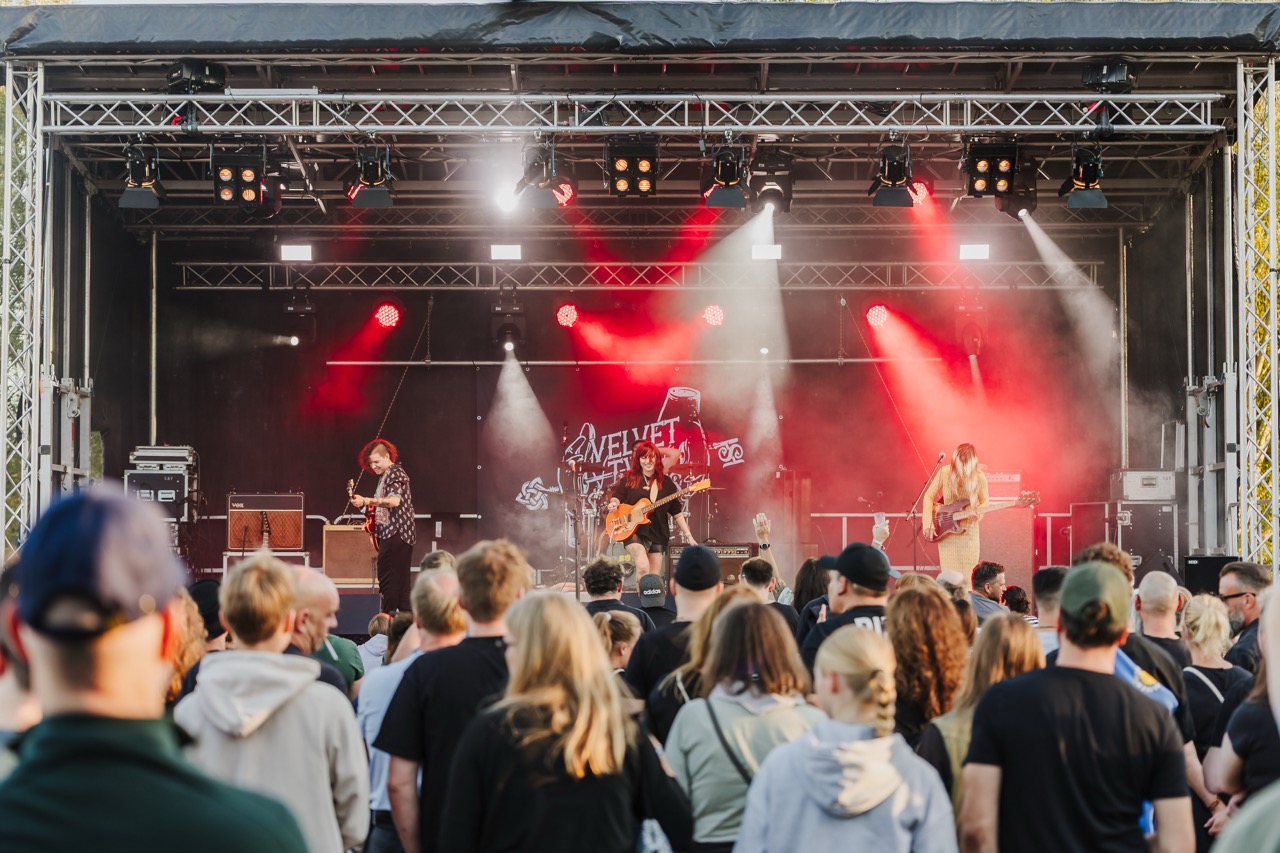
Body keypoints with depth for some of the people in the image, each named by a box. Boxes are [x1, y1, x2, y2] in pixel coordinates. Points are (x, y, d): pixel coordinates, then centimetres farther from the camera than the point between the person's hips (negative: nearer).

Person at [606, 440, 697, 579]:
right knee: (643, 567, -27)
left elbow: (677, 512, 9)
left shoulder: (666, 482, 7)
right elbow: (617, 497, 1)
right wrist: (614, 504, -23)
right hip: (634, 531, -3)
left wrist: (688, 535, 4)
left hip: (658, 534, 3)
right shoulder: (629, 479, 2)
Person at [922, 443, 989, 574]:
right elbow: (929, 496, -1)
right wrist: (928, 523, -10)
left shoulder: (979, 478, -10)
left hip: (969, 533, 0)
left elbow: (985, 502, 5)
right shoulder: (945, 473, -11)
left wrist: (979, 511, -19)